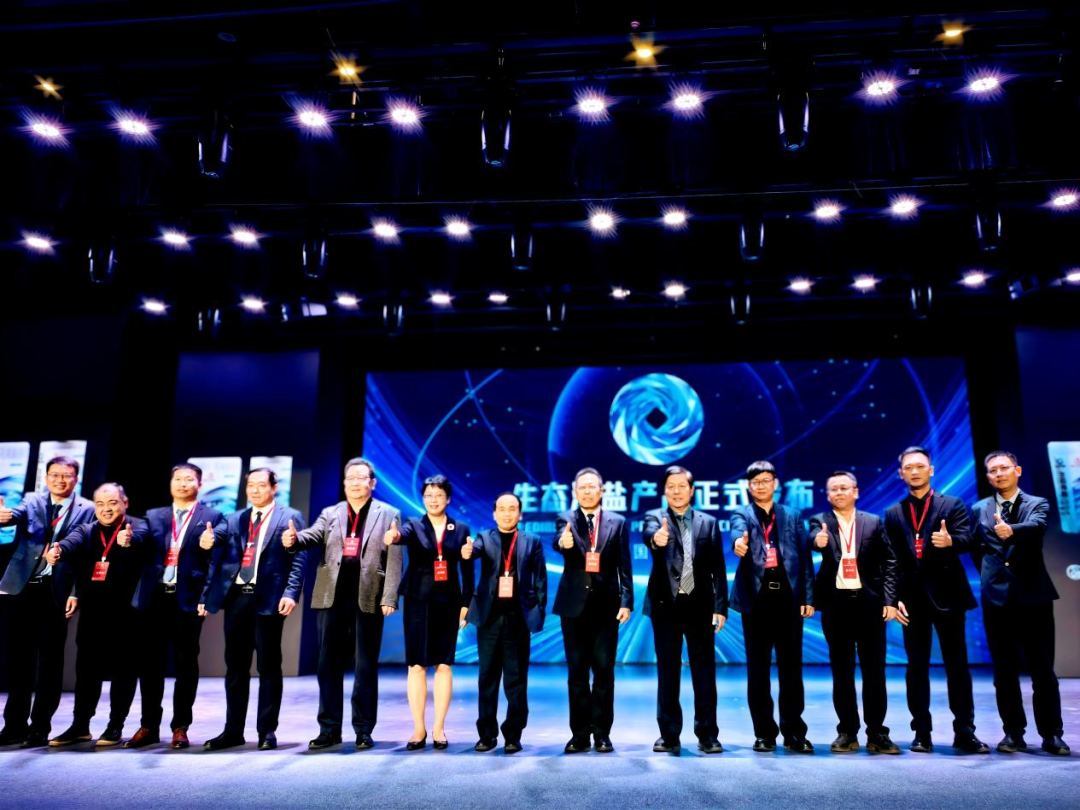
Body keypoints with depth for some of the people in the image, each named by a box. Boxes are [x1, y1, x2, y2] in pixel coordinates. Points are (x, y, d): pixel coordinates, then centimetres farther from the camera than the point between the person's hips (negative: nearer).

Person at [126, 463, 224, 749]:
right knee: (149, 663, 8)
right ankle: (149, 726, 20)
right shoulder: (153, 517, 16)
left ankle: (180, 728, 14)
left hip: (188, 599, -3)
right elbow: (142, 553, 5)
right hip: (154, 597, 3)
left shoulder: (212, 517, 4)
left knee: (185, 664, 4)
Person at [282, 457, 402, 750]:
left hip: (368, 599, -3)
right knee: (329, 665, 8)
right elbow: (312, 535, -6)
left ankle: (364, 730, 16)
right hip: (332, 597, 3)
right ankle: (329, 729, 18)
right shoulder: (330, 514, 13)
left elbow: (394, 559, -2)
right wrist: (294, 539, -29)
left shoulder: (389, 514, 4)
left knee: (366, 666, 5)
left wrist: (389, 598, -11)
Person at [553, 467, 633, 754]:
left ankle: (602, 733, 15)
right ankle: (580, 733, 15)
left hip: (606, 604, 0)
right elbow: (559, 541, -19)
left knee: (604, 671, 5)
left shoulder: (618, 522, 5)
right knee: (576, 671, 6)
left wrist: (626, 601, -6)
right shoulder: (565, 519, 4)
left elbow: (624, 565, 3)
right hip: (574, 604, 0)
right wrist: (563, 542, -43)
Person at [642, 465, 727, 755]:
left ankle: (707, 734, 16)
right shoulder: (654, 517, 3)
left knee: (704, 671, 5)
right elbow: (648, 534, -22)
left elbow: (718, 568, 6)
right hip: (666, 605, -1)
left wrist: (721, 606, -2)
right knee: (667, 671, 6)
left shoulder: (709, 522, 8)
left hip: (699, 604, 1)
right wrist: (655, 539, -46)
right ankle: (669, 735, 16)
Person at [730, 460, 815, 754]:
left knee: (791, 667, 6)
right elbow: (738, 529, -19)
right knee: (758, 668, 5)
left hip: (788, 597, 1)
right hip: (757, 598, -1)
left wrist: (808, 597, -1)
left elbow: (804, 557, 8)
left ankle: (794, 732, 16)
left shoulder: (792, 516, 13)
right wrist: (739, 540, -44)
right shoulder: (742, 514, 6)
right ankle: (764, 733, 15)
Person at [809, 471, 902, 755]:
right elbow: (814, 538, -19)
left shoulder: (873, 522, 7)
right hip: (836, 603, 0)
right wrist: (818, 542, -43)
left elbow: (889, 562, 5)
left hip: (869, 602, 1)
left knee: (874, 670, 4)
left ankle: (877, 733, 13)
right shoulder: (820, 522, 4)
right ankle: (847, 732, 15)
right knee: (841, 671, 6)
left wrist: (889, 600, -4)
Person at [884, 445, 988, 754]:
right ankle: (922, 732, 12)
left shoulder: (952, 505, 5)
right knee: (917, 667, 6)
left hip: (947, 594, -2)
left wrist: (951, 541, -33)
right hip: (912, 597, 2)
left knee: (957, 664, 3)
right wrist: (895, 597, -2)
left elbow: (966, 540, -10)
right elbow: (891, 560, 6)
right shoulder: (893, 514, 10)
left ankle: (964, 731, 11)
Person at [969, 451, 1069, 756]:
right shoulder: (978, 509, 9)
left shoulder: (1037, 504, 2)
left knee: (1042, 669, 3)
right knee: (1004, 671, 6)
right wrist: (991, 575, 10)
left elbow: (1036, 527, -21)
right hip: (997, 597, 2)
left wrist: (1011, 531, -41)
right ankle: (1013, 733, 13)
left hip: (1033, 595, -2)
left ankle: (1051, 734, 14)